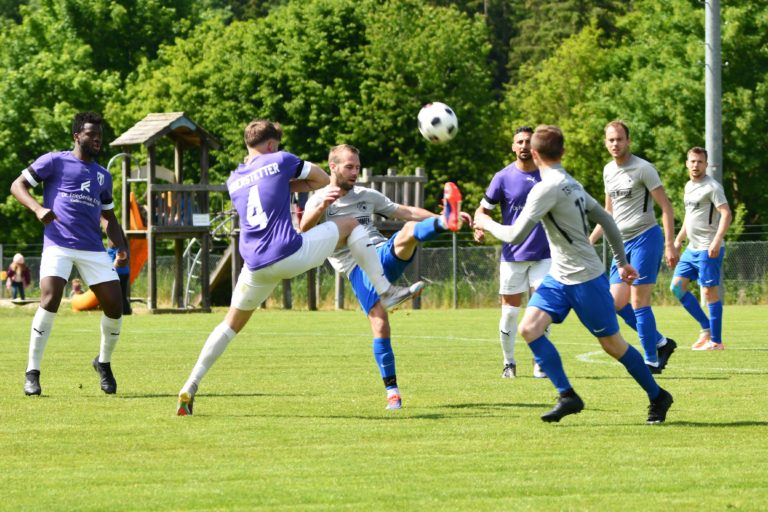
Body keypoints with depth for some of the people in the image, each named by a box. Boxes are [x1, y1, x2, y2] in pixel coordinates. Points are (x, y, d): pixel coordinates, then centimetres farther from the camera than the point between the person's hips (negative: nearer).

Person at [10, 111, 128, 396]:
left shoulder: (103, 176, 21)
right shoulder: (54, 162, 4)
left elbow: (109, 218, 27)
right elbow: (18, 185, 1)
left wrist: (122, 247, 10)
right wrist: (38, 209, -18)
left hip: (93, 249, 5)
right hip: (58, 244, -5)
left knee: (114, 306, -3)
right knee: (50, 300, -22)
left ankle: (104, 363, 23)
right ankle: (32, 372, -11)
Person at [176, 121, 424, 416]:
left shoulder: (234, 180, 16)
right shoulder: (279, 161, 2)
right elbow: (322, 180, 13)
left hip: (256, 268, 4)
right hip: (291, 254, -4)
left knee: (232, 324, 19)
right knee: (349, 225, 15)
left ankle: (190, 387, 10)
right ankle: (386, 292, 11)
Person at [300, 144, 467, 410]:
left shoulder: (367, 195, 21)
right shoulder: (319, 200, 7)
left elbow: (405, 212, 23)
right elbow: (303, 231, -12)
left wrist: (438, 217, 11)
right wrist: (322, 206, -30)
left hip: (386, 254, 3)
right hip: (358, 269, -3)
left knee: (407, 234, -32)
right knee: (379, 324, -20)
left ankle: (447, 220, -62)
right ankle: (392, 391, -10)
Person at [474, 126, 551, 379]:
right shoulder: (503, 177, -4)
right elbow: (484, 208, 2)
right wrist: (479, 227, -19)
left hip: (543, 254, 1)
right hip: (513, 255, -1)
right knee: (510, 311, 3)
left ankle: (540, 363, 4)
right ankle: (509, 363, 18)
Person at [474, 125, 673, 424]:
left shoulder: (547, 188, -20)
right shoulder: (572, 184, 8)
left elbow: (515, 236, -22)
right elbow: (607, 220, 15)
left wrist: (486, 223, -4)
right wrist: (622, 261, 23)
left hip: (585, 279, -9)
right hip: (559, 278, 9)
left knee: (612, 344, 3)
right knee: (529, 329, -6)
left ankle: (658, 397, 20)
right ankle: (567, 396, -6)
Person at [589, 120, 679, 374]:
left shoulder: (643, 169, -10)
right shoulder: (609, 171, 13)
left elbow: (666, 207, -10)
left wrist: (670, 245, -17)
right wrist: (589, 241, 18)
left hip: (645, 238, -8)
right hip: (623, 243, 8)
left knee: (639, 302, -10)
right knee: (616, 303, 3)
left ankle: (652, 361, -1)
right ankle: (661, 343, 17)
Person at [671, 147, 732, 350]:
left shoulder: (712, 187, -11)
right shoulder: (689, 186, 16)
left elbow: (726, 214, -18)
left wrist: (717, 241, -27)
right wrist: (678, 240, 23)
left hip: (709, 250, -9)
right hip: (692, 248, 9)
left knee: (710, 292, -6)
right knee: (677, 286, 4)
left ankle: (716, 340, -1)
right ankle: (706, 328, 10)